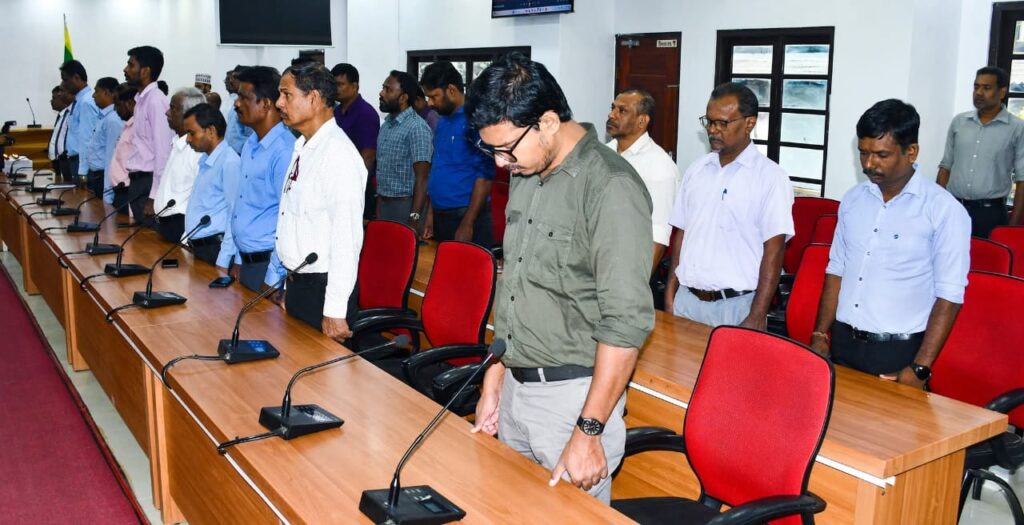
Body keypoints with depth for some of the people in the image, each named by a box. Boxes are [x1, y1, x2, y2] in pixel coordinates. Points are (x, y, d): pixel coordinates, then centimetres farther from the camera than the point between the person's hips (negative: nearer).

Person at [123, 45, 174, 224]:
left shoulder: (156, 100, -13)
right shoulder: (141, 99, 14)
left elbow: (163, 150, -17)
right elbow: (140, 148, 14)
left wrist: (154, 196, -19)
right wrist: (134, 182, 13)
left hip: (149, 182, -8)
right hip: (138, 181, 8)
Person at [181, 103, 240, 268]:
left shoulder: (229, 162, -16)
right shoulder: (204, 160, 13)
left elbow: (235, 216, -20)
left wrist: (223, 262, -21)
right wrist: (188, 241, 17)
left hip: (215, 249, -9)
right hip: (197, 247, 9)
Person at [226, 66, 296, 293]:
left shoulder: (284, 151, -19)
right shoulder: (250, 144, 9)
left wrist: (273, 278, -16)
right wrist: (238, 259, 15)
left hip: (268, 264, -8)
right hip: (246, 260, 8)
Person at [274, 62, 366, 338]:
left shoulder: (338, 154, -19)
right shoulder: (302, 147, 8)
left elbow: (347, 235, -22)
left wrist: (335, 310, -22)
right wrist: (291, 285, 14)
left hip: (322, 286, -8)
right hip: (297, 281, 8)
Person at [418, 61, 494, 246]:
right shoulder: (442, 122, 12)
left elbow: (485, 176, -17)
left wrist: (467, 224, -18)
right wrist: (431, 214, 13)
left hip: (465, 216, -8)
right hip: (441, 216, 8)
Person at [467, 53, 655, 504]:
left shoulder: (610, 188, -18)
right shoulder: (525, 176, 8)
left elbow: (626, 320, -21)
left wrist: (589, 431, -19)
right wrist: (495, 377, 14)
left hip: (573, 394, -7)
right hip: (515, 387, 8)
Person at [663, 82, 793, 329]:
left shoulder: (770, 177, -8)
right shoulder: (696, 170, 8)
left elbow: (774, 250, -11)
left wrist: (757, 317, -14)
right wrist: (670, 294, 8)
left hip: (737, 305, -4)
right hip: (686, 299, 5)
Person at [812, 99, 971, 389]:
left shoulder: (945, 210, -10)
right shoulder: (853, 199, 5)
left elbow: (949, 296, -11)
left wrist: (920, 369, -15)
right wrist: (820, 336, 7)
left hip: (899, 352, -4)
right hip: (843, 343, 5)